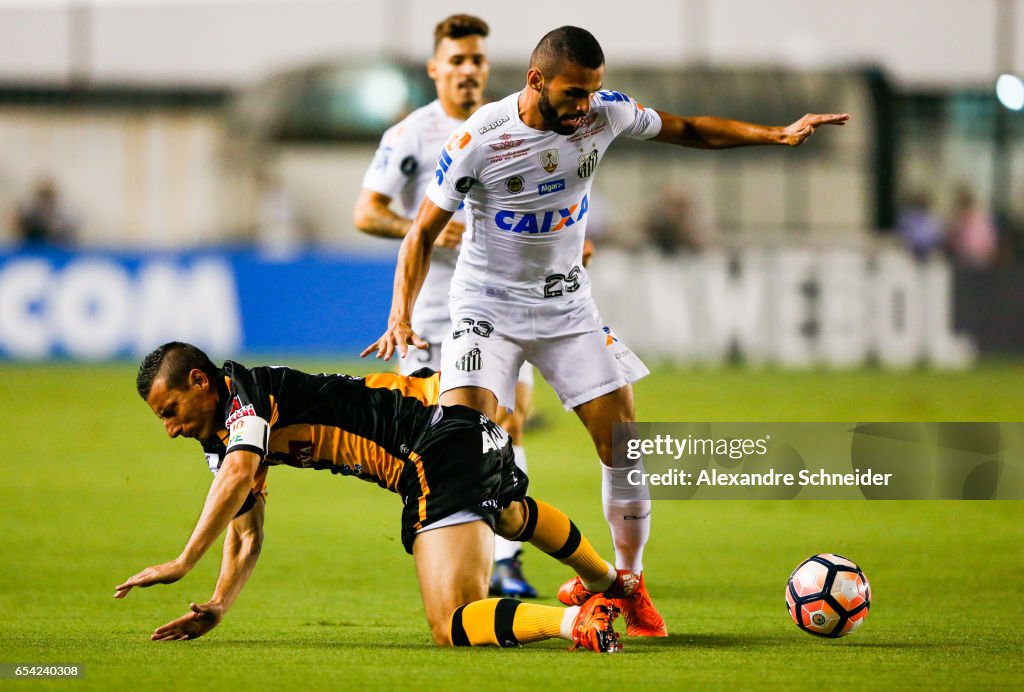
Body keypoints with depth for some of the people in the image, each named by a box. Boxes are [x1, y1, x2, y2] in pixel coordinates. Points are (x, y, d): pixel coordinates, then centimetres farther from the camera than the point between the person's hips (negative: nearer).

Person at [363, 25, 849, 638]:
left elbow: (689, 130, 7)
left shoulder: (605, 113, -10)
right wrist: (401, 318, -25)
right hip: (488, 306, -4)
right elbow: (425, 231, -13)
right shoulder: (481, 139, -21)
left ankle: (630, 585, 17)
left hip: (568, 306, 4)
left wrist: (780, 134, 0)